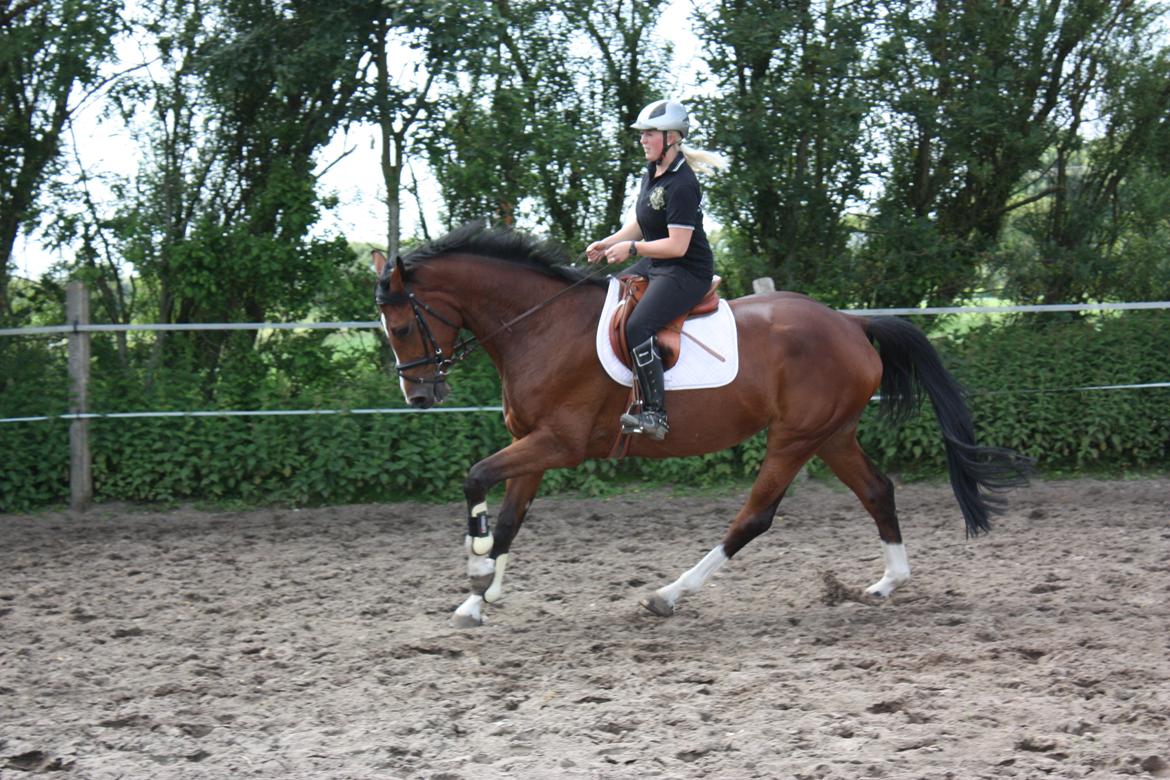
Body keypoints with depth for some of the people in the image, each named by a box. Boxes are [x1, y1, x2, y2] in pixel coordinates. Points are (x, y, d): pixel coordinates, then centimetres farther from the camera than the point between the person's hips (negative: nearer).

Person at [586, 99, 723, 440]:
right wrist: (607, 244, 5)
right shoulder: (651, 173, 10)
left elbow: (677, 245, -24)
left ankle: (655, 413, -28)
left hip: (688, 271, -11)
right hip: (654, 264, 11)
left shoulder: (681, 185, -21)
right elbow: (639, 225, 19)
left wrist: (632, 248, -21)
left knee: (638, 326, -29)